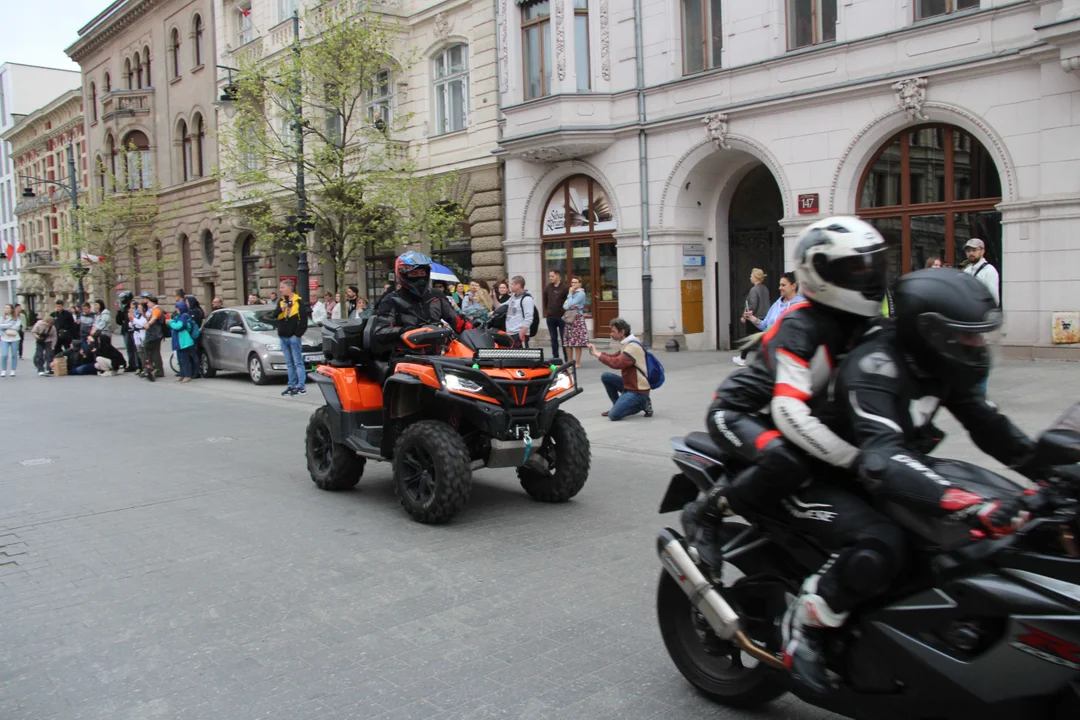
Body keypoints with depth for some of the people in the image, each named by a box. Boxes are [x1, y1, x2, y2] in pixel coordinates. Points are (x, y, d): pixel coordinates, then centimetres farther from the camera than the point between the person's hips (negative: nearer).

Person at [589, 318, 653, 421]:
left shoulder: (633, 346, -23)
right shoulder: (627, 343, 9)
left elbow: (616, 363, -32)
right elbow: (614, 357, 11)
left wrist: (597, 354, -22)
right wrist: (596, 352, -2)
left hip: (637, 390, -9)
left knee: (613, 415, -16)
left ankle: (643, 404, 0)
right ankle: (618, 405, 13)